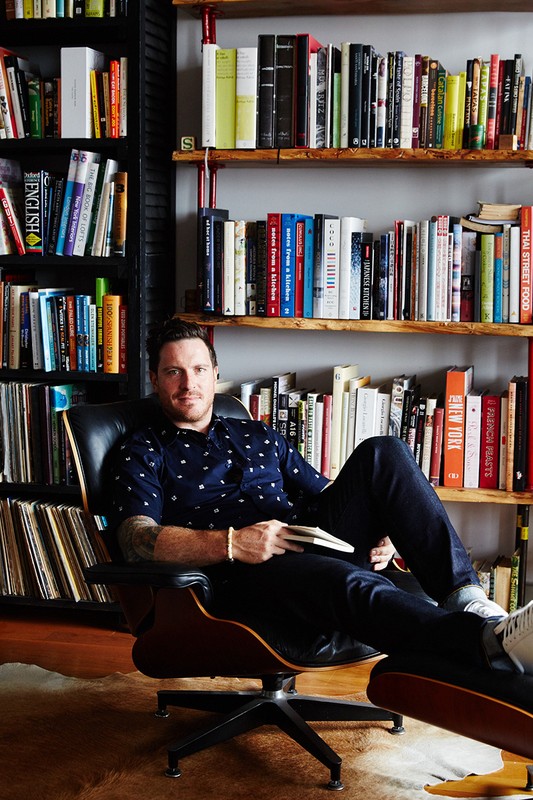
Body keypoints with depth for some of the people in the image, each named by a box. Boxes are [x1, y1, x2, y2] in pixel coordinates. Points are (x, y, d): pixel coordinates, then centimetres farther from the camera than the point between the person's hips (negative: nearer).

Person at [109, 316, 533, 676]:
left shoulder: (257, 436, 30)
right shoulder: (144, 454, 13)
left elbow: (325, 493, 28)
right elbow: (138, 540, -5)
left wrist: (378, 528, 4)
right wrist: (231, 543, -21)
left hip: (312, 543, 6)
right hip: (241, 579, -5)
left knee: (382, 454, -17)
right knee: (347, 581, -39)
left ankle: (465, 596, -32)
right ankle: (490, 640, -58)